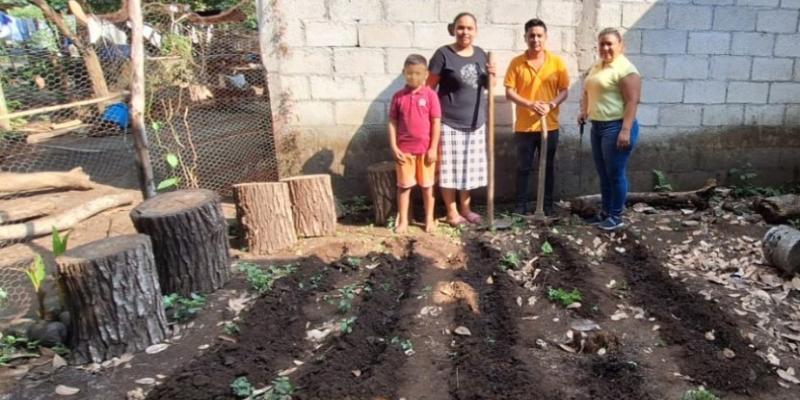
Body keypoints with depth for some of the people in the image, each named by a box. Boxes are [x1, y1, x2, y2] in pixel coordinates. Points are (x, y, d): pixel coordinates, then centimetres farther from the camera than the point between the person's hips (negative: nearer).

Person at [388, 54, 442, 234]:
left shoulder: (430, 95, -5)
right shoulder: (398, 96, 1)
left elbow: (436, 123, -5)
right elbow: (392, 123, 3)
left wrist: (433, 148, -8)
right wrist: (394, 147, -4)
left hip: (426, 149, -1)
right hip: (404, 149, 1)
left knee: (427, 185, 11)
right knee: (404, 186, 8)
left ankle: (429, 219, 24)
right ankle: (403, 220, 19)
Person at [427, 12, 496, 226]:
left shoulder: (481, 54, 8)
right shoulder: (443, 54, -9)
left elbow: (486, 86, 18)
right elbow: (430, 87, -8)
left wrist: (492, 76, -4)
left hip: (475, 121, 6)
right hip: (449, 122, -5)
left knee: (469, 167, 12)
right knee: (449, 167, 0)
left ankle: (465, 208, 27)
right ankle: (452, 212, 14)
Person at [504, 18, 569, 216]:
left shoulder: (557, 62, 0)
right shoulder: (516, 63, -2)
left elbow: (564, 91, 2)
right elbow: (509, 92, -5)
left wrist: (550, 105, -17)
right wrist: (530, 104, -19)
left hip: (550, 126, 1)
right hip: (524, 126, 0)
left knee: (547, 167, 10)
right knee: (523, 167, 7)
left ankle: (547, 205, 21)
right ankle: (521, 205, 18)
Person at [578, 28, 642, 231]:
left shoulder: (625, 69, -13)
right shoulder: (596, 67, 14)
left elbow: (632, 102, -18)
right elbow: (587, 92, 26)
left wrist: (625, 131, -25)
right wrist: (584, 111, 8)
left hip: (617, 127, -8)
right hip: (597, 126, 9)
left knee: (615, 174, 0)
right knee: (603, 174, 15)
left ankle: (616, 217, 12)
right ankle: (606, 212, 26)